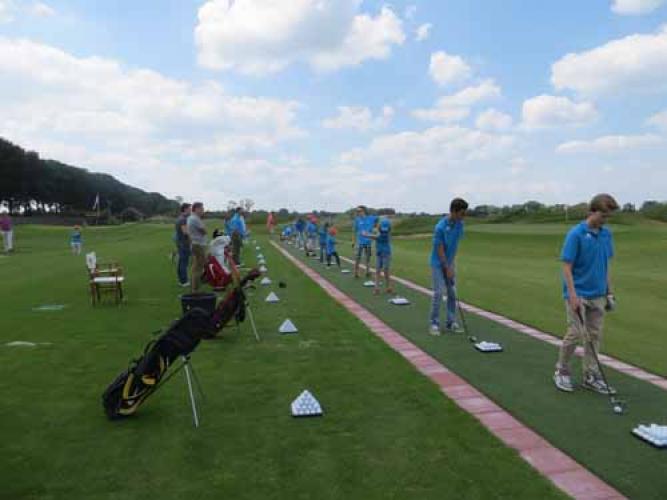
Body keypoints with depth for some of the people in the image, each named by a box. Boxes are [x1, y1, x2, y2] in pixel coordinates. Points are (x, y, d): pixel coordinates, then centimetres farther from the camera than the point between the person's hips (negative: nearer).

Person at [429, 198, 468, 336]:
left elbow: (455, 243, 6)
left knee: (452, 293, 6)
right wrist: (447, 268, -15)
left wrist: (452, 263, 0)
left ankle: (451, 322, 15)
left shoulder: (459, 224, -4)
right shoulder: (440, 227, -24)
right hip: (438, 263, -6)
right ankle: (434, 323, 2)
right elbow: (440, 249, -19)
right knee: (439, 293, -8)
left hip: (450, 262, 7)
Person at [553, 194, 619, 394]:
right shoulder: (575, 234, -14)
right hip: (578, 295, -6)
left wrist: (609, 292, 11)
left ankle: (591, 376, 19)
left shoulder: (606, 234, 6)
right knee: (575, 334, -5)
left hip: (598, 295, 6)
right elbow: (567, 267, -14)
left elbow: (605, 265, 14)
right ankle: (561, 371, 14)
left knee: (595, 336, 9)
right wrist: (573, 296, -20)